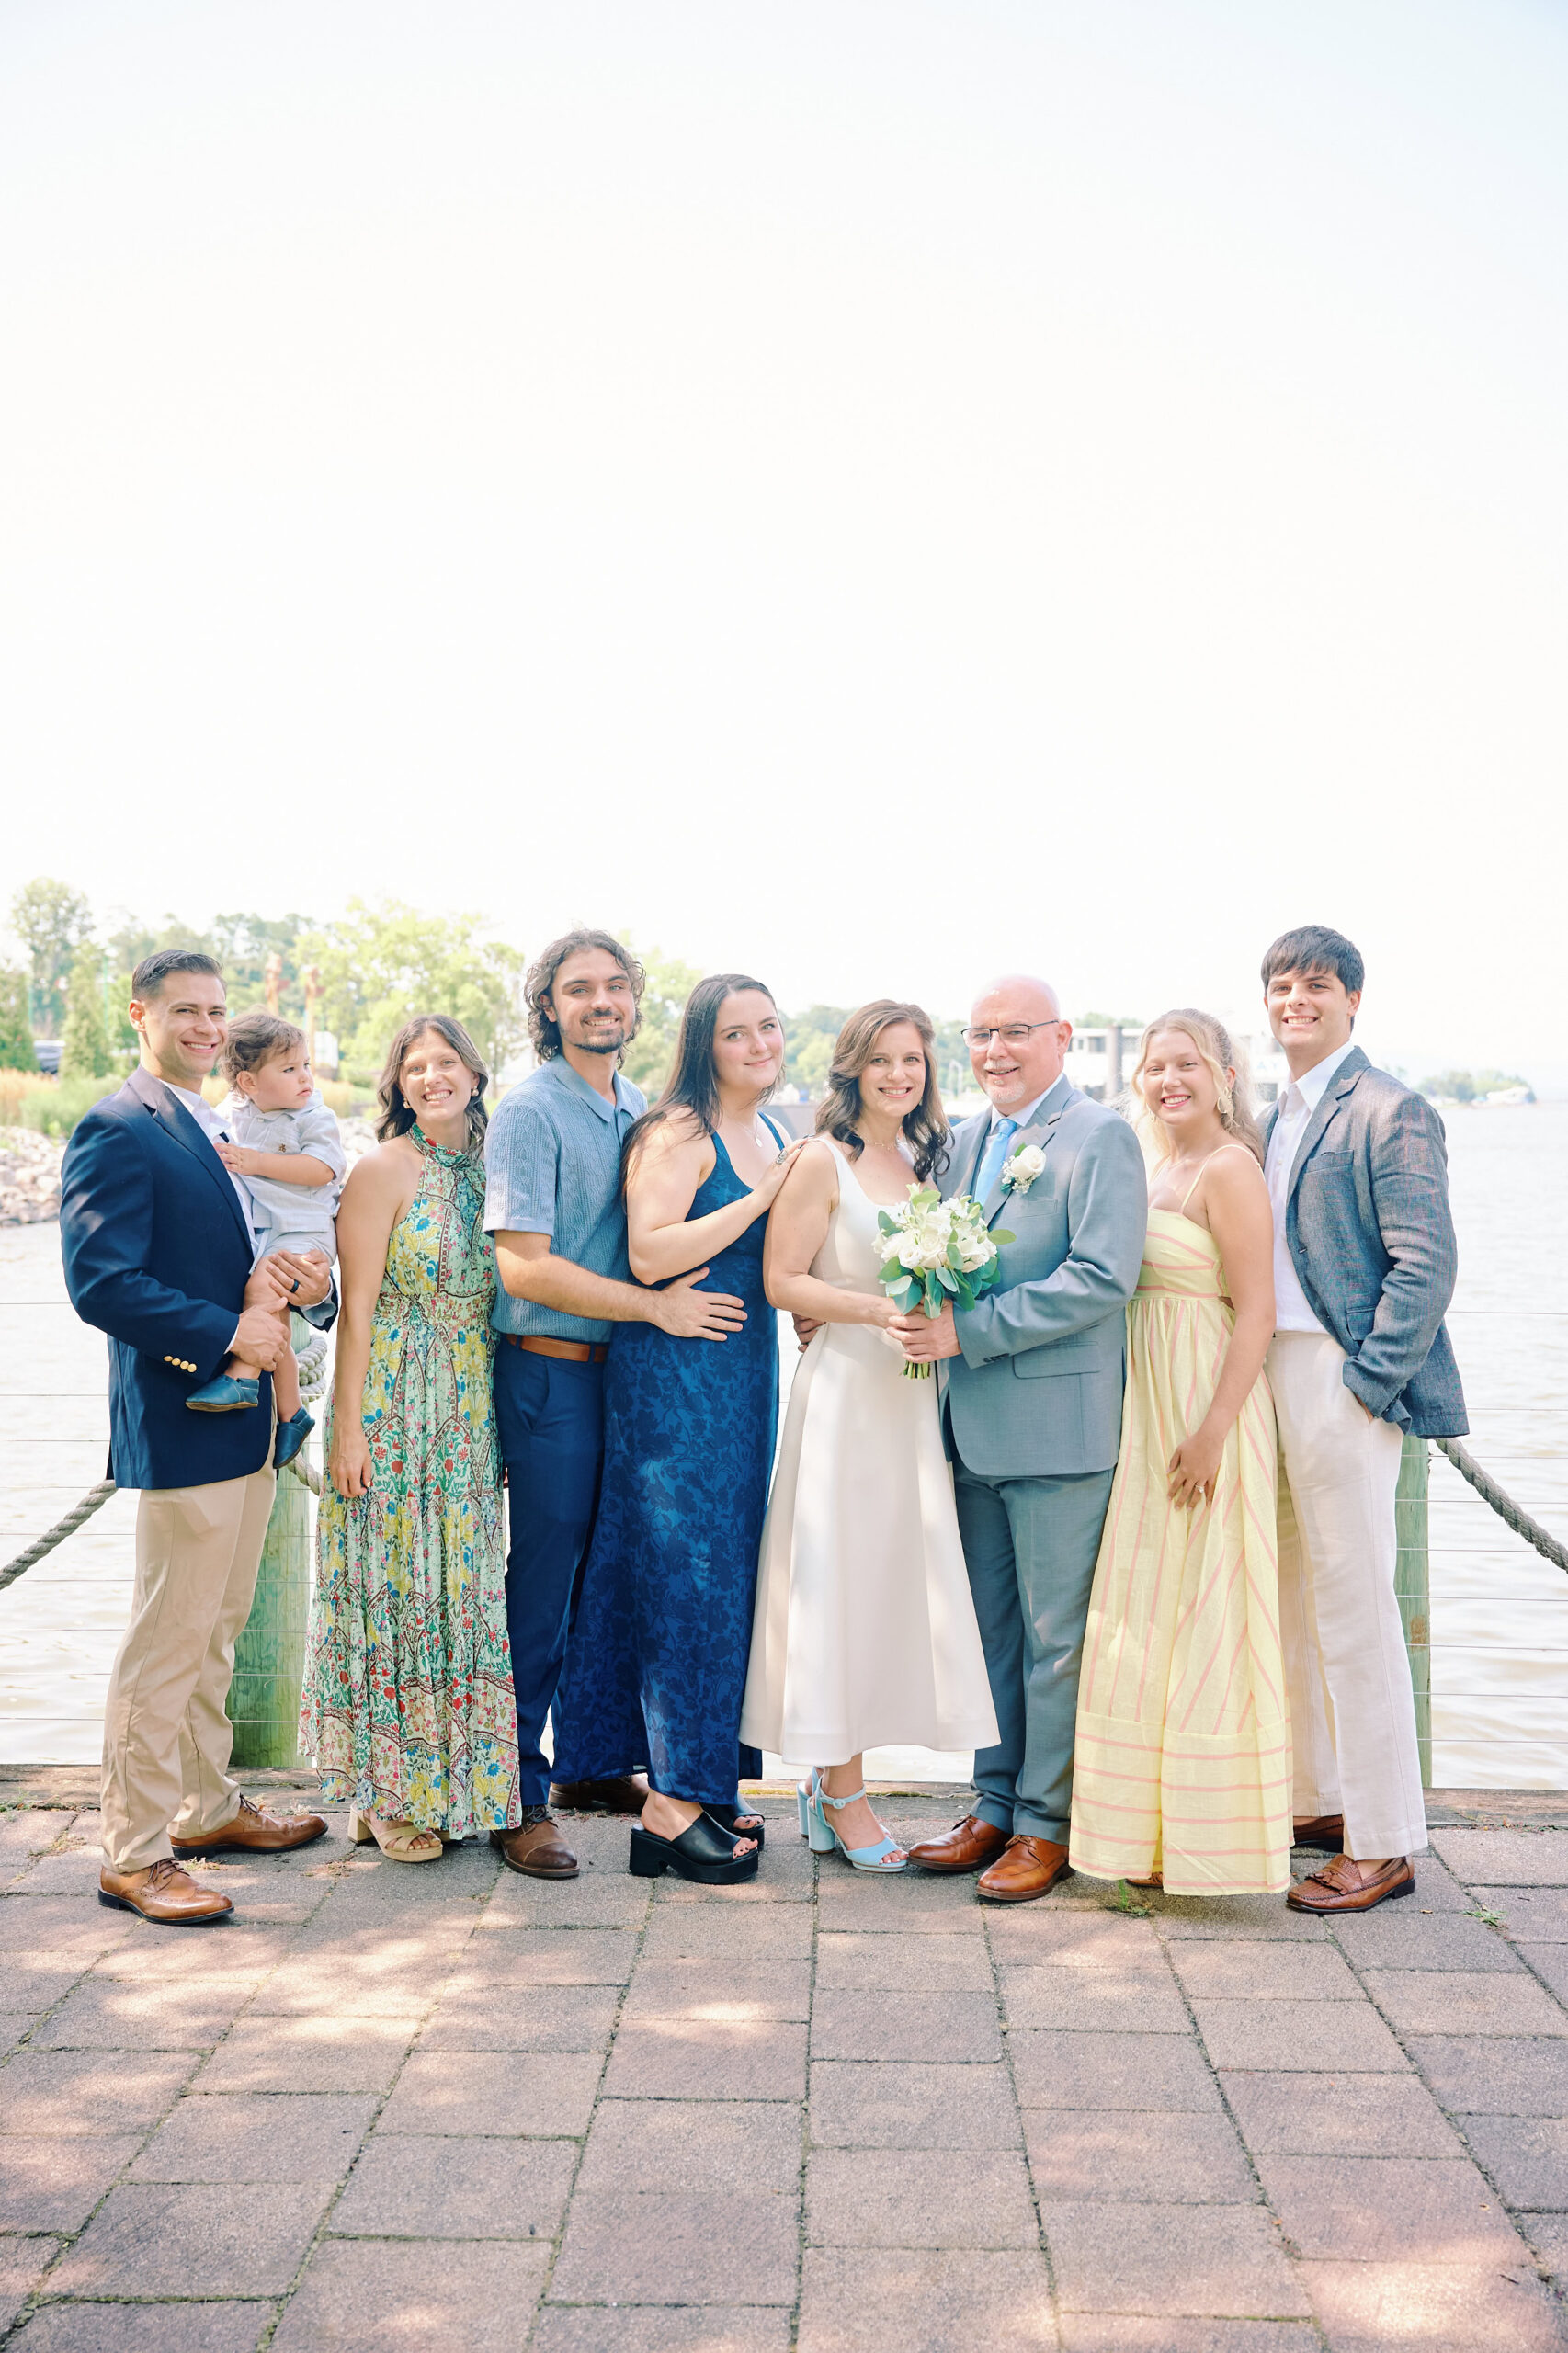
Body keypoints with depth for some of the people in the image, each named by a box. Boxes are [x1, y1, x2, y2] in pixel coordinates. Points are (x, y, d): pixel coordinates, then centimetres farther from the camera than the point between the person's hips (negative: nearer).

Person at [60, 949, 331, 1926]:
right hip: (181, 1423, -9)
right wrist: (228, 1333, -20)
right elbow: (100, 1283, -21)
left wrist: (302, 1286, 0)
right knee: (165, 1645, -2)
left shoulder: (215, 1132, 17)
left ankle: (208, 1806, 32)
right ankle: (134, 1854, 9)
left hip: (247, 1418, 9)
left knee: (217, 1632, 18)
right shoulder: (118, 1131, -12)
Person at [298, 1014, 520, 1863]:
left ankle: (452, 1778, 23)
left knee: (459, 1587, 11)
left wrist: (504, 1417, 11)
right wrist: (348, 1429, -13)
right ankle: (387, 1793, 14)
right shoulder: (383, 1170, -8)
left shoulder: (489, 1167, 9)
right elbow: (357, 1309, -10)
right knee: (395, 1588, 1)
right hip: (394, 1406, -5)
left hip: (471, 1414, 6)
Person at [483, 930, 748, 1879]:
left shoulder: (641, 1109, 11)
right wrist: (658, 1307, -17)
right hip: (554, 1373, -7)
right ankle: (521, 1797, 10)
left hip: (629, 1367, 7)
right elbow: (525, 1266, -18)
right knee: (545, 1580, -1)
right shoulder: (530, 1113, -11)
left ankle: (589, 1762, 29)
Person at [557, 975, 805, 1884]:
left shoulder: (774, 1134, 15)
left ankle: (704, 1785, 23)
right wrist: (764, 1195, -20)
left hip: (749, 1371, 9)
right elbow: (650, 1253, -23)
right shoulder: (677, 1132, -11)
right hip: (675, 1374, -8)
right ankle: (672, 1809, 3)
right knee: (685, 1575, -5)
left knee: (729, 1570, 12)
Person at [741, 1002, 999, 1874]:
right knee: (837, 1578, 0)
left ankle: (832, 1781, 19)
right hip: (843, 1388, -7)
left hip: (912, 1397, 7)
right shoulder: (824, 1161, -6)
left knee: (892, 1577, 8)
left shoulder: (926, 1162, 14)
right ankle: (843, 1794, 10)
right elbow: (782, 1279, -11)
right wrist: (881, 1311, -19)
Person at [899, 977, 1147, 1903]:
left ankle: (1048, 1824, 15)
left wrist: (967, 1332, -20)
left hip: (1059, 1424, -7)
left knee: (1055, 1636, 3)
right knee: (992, 1629, 15)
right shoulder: (967, 1139, 14)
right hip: (977, 1424, 7)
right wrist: (924, 1318, -1)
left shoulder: (1101, 1136, -9)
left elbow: (1103, 1278, -19)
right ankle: (996, 1806, 27)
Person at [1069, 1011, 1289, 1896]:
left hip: (1207, 1411, -9)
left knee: (1201, 1617, -2)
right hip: (1150, 1410, 9)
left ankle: (1208, 1837, 11)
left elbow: (1256, 1312, -18)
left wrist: (1212, 1432, -22)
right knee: (1147, 1618, 14)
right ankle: (1154, 1829, 25)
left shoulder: (1229, 1169, -13)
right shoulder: (1161, 1170, 14)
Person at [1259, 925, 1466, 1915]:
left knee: (1356, 1613, -2)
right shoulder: (1282, 1115, 16)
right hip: (1275, 1382, 9)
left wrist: (1365, 1384, -16)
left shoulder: (1391, 1111, -9)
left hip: (1343, 1386, -8)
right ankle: (1318, 1800, 29)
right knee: (1291, 1606, 15)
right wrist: (1251, 1385, 10)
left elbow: (1426, 1264, -14)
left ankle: (1384, 1843, 9)